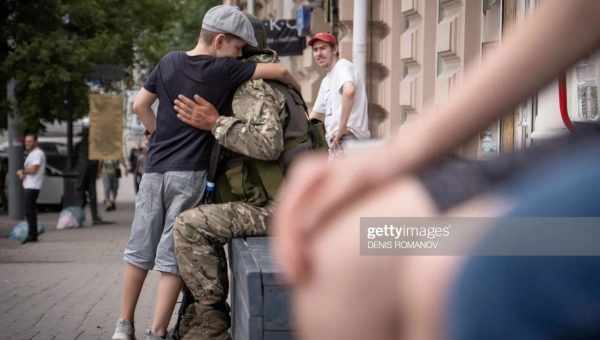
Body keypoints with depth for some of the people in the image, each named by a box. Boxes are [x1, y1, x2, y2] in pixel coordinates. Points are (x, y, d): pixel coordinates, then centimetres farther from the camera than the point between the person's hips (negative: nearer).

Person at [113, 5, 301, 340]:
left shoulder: (169, 62, 6)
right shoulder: (224, 70, -8)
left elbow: (140, 106, 10)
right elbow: (280, 70, -9)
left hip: (155, 170, 5)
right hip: (189, 174, -5)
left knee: (140, 250, 12)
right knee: (172, 258, 1)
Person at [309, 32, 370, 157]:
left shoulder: (343, 66, -7)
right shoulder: (326, 81, 24)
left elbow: (349, 91, -29)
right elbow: (315, 113, 33)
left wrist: (342, 127, -26)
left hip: (348, 138, -10)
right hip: (337, 143, 10)